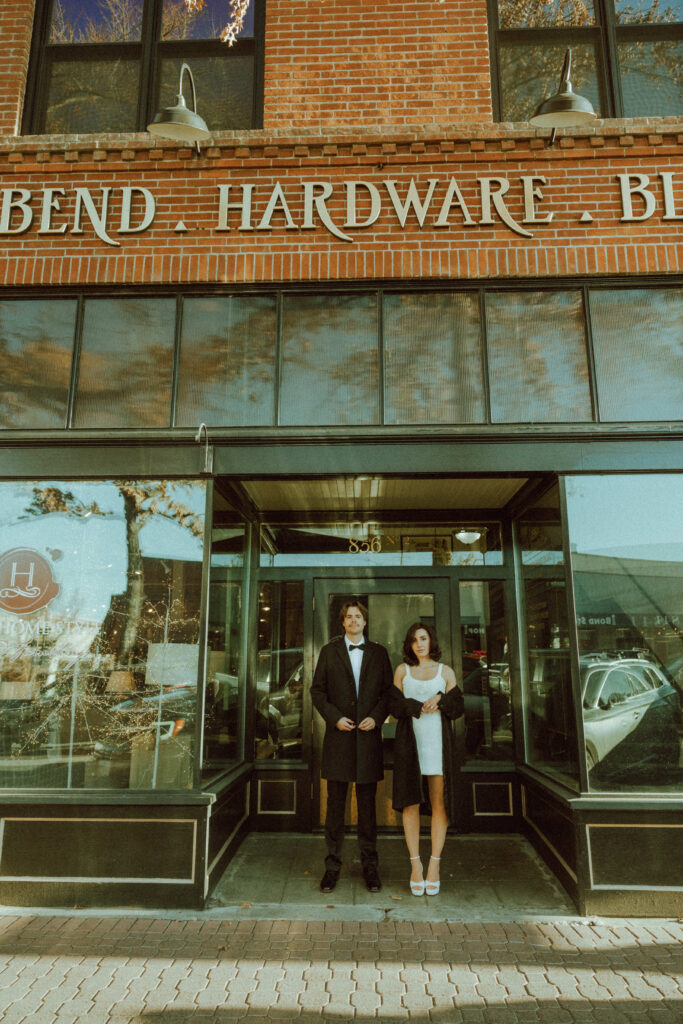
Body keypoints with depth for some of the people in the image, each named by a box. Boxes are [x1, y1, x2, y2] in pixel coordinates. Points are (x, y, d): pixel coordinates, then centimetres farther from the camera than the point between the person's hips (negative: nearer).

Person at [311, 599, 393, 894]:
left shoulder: (378, 653, 9)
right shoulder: (329, 651, 7)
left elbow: (388, 691, 8)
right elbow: (317, 690, 4)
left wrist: (376, 717, -8)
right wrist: (334, 717, -8)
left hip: (368, 735, 1)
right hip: (338, 736, 0)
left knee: (367, 803, 7)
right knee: (335, 802, 4)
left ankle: (369, 866, 19)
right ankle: (332, 866, 16)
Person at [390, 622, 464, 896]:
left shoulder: (446, 672, 11)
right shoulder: (402, 670, 10)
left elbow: (458, 707, 8)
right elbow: (395, 705, 4)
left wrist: (439, 699, -10)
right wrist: (421, 707, -9)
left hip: (438, 740, 0)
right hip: (410, 740, 0)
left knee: (439, 802, -2)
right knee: (410, 802, -1)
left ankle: (434, 865, 8)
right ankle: (415, 865, 8)